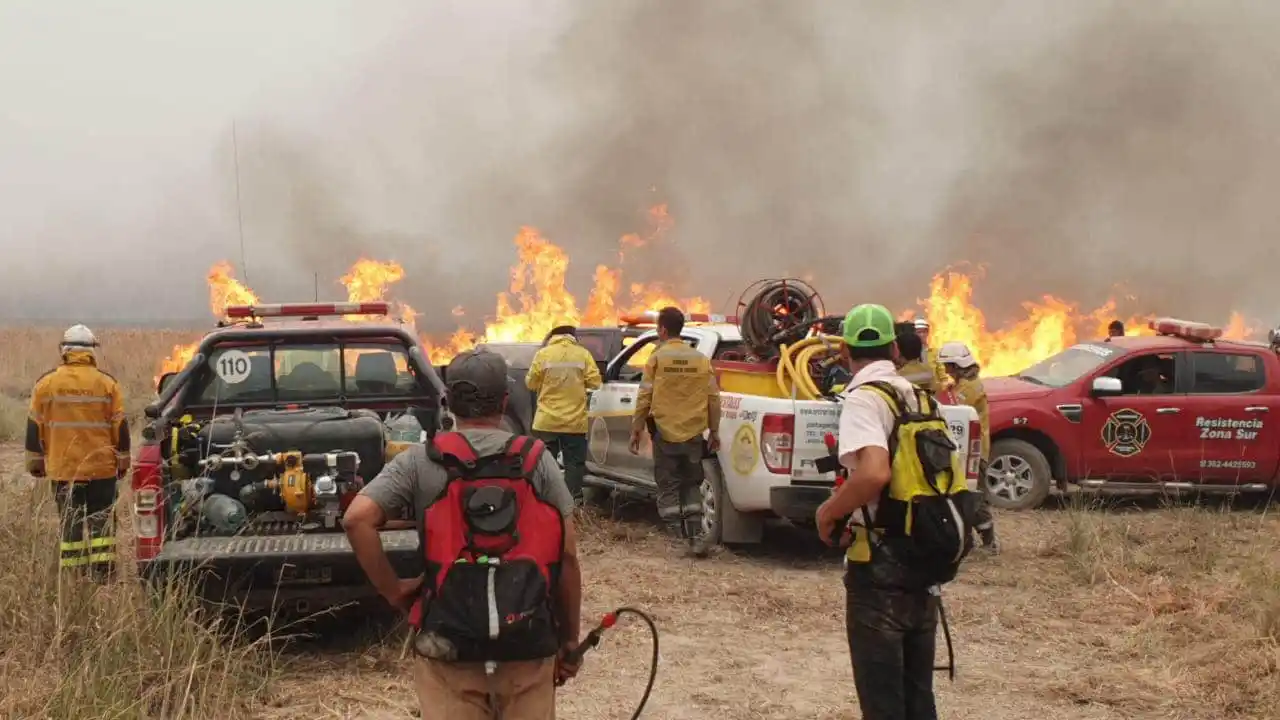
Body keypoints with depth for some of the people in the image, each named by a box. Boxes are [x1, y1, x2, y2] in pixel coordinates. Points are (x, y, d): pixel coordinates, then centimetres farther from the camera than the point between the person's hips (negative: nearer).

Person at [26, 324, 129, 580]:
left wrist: (35, 461, 13)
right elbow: (120, 427, 1)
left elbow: (35, 427, 4)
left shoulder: (46, 383, 0)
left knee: (70, 522, 7)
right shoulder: (107, 383, -3)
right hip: (101, 467, -1)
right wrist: (122, 461, 11)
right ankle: (102, 571, 2)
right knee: (101, 519, 7)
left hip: (63, 469, 1)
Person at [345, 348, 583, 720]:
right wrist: (569, 640, 9)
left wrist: (393, 589, -1)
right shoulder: (537, 461, 2)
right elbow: (567, 557, 0)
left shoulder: (419, 463, 0)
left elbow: (357, 519, -12)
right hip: (529, 647, 1)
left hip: (449, 646, -1)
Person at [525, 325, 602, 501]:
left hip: (547, 421, 0)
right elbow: (594, 382, -3)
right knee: (574, 463, 7)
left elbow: (531, 383, 1)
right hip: (575, 421, 0)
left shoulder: (543, 354, -5)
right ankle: (573, 501, 3)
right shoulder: (583, 354, -4)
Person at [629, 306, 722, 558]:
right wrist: (714, 431, 14)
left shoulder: (657, 358, -6)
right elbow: (713, 398, 5)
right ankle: (696, 535, 2)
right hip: (694, 433, 3)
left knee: (668, 487, 6)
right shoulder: (701, 359, 4)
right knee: (691, 485, 14)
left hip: (665, 433, -3)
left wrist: (636, 431, 1)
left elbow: (644, 397, -6)